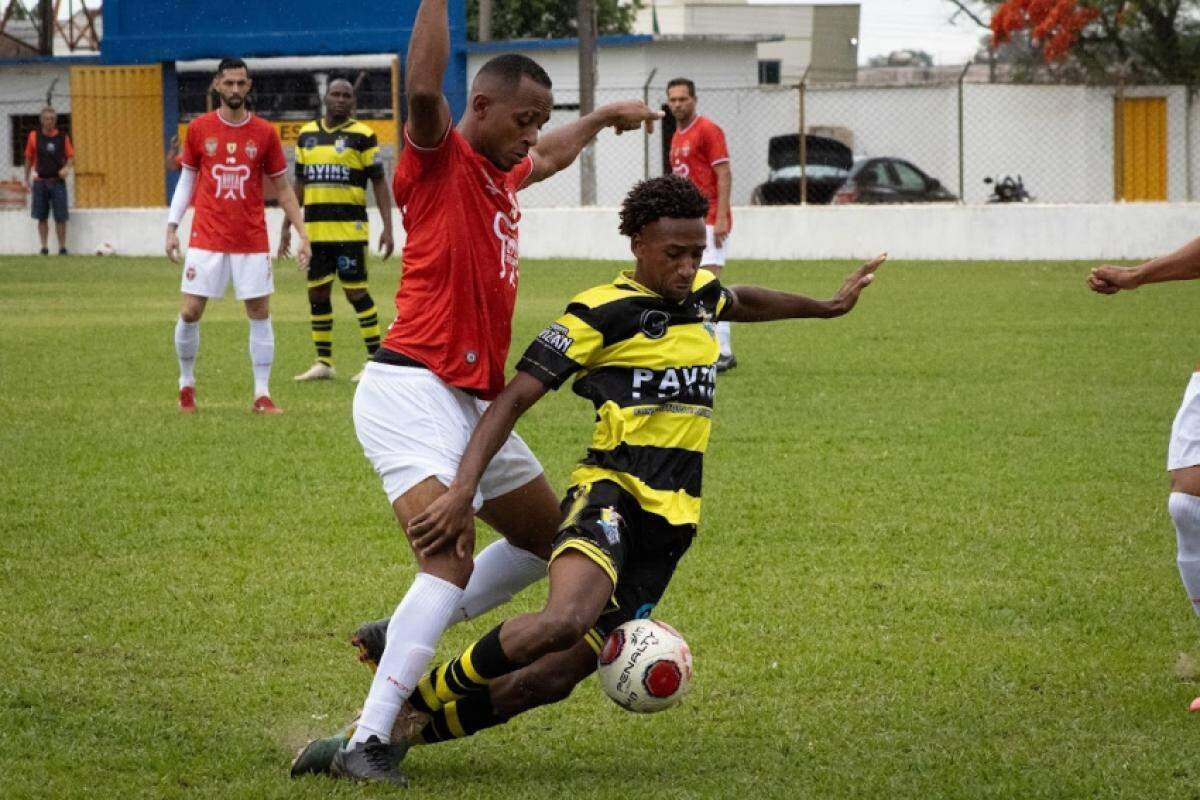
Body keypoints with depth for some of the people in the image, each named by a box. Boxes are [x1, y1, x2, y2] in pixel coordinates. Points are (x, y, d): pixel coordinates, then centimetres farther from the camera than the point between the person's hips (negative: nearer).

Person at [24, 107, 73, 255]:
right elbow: (29, 158, 9)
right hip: (40, 182, 1)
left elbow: (71, 156, 6)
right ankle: (44, 247, 9)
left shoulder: (63, 137, 1)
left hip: (58, 181, -1)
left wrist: (67, 168, -14)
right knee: (42, 217, 3)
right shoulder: (34, 136, 2)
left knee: (60, 218, -4)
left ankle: (62, 248, 2)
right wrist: (26, 179, 7)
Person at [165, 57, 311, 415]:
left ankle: (262, 395, 6)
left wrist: (302, 233, 2)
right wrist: (172, 227, 3)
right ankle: (186, 383, 18)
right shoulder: (199, 129, 2)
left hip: (252, 242, 0)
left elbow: (282, 188, 7)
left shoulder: (264, 133, 2)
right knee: (189, 312, -3)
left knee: (260, 314, -1)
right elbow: (187, 180, 10)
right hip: (206, 238, 0)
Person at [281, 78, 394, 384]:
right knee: (317, 294, 8)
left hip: (349, 229, -5)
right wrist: (287, 226, 15)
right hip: (315, 229, 5)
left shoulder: (362, 135, -3)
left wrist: (387, 227, -10)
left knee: (356, 292, -5)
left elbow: (379, 183, -3)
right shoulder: (307, 134, 12)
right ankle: (324, 362, 16)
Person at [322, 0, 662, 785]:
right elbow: (423, 88, -30)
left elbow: (551, 157, 42)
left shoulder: (502, 175, 17)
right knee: (453, 559, -25)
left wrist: (605, 117, 53)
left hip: (474, 400, 10)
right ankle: (368, 743, -30)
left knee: (547, 536, 22)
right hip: (413, 390, -10)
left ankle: (406, 638, 27)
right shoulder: (439, 159, -8)